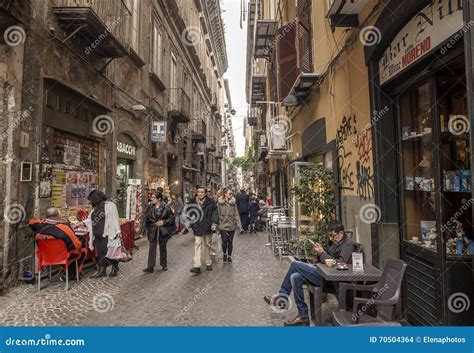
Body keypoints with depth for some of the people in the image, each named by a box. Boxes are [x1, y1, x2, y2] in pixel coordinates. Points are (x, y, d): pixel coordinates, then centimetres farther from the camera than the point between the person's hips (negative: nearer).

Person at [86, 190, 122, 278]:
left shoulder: (109, 205, -10)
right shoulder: (95, 208, 15)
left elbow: (114, 219, -15)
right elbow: (90, 220, 29)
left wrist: (117, 231, -20)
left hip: (107, 235, -8)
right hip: (97, 235, 8)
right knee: (100, 253, 10)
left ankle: (115, 268, 18)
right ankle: (102, 270, 19)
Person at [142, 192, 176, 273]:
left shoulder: (165, 207, -10)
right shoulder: (150, 207, -2)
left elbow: (172, 217, -5)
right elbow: (146, 218, 5)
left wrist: (163, 222, -16)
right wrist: (145, 228, 0)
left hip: (163, 230, -1)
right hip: (153, 230, 1)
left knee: (163, 247, 11)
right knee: (152, 248, -2)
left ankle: (164, 265, 27)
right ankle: (150, 267, 3)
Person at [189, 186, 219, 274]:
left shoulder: (211, 202, -4)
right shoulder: (192, 202, 3)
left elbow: (215, 213, -6)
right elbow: (189, 213, 12)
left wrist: (214, 223, -16)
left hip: (208, 227, 0)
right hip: (197, 228, 0)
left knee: (208, 245, 13)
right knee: (197, 245, -6)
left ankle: (208, 263, 28)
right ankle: (197, 266, -7)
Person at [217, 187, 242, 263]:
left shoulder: (233, 203, 2)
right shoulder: (219, 203, -3)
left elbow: (236, 214, 1)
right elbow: (218, 214, -1)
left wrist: (239, 224, -5)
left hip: (232, 225, 2)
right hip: (223, 225, -2)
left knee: (230, 241, 9)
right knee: (224, 241, -9)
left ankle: (229, 256, 26)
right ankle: (224, 254, 19)